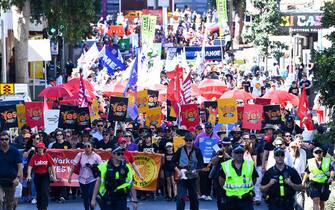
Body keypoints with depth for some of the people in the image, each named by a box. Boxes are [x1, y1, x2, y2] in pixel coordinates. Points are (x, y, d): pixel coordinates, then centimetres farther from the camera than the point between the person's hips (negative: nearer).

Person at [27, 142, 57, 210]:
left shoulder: (47, 156, -5)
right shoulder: (34, 156, -3)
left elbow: (52, 165, -3)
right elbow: (30, 166, -10)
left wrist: (54, 176, -7)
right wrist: (29, 175, -23)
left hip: (45, 176, -2)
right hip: (37, 176, 2)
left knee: (44, 192, -11)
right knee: (38, 193, 13)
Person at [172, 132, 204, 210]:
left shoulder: (197, 151, -1)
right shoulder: (180, 150, 0)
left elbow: (201, 163, -2)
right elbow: (173, 162, 5)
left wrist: (196, 171, -18)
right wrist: (177, 171, -9)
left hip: (192, 177, 1)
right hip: (182, 177, -1)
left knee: (193, 197, 12)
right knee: (181, 197, -12)